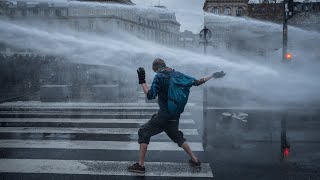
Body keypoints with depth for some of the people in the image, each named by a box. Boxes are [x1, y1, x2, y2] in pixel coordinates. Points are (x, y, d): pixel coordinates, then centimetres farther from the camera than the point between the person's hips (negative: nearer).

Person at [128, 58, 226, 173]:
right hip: (176, 115, 7)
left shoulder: (159, 77, -10)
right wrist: (213, 76, 20)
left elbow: (150, 96, -16)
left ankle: (140, 165, 1)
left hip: (163, 115, -6)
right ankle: (195, 160, 28)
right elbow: (196, 82, 10)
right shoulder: (178, 74, 6)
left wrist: (142, 81, -9)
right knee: (177, 136, 26)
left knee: (144, 132, 5)